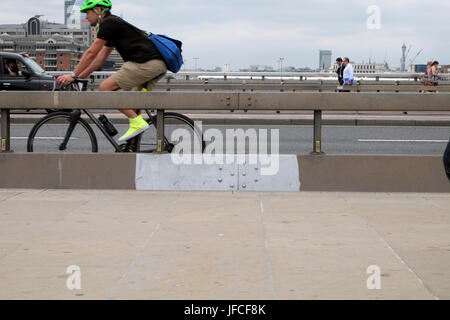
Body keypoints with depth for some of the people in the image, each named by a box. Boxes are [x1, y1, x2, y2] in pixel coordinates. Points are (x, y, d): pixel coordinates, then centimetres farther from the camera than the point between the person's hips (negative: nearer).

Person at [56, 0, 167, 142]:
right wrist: (79, 77, 30)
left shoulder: (109, 23, -2)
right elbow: (100, 58, 31)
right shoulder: (114, 24, 29)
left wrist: (73, 75, 4)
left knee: (105, 88, -7)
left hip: (144, 63, -10)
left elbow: (91, 53, -3)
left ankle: (137, 122, -10)